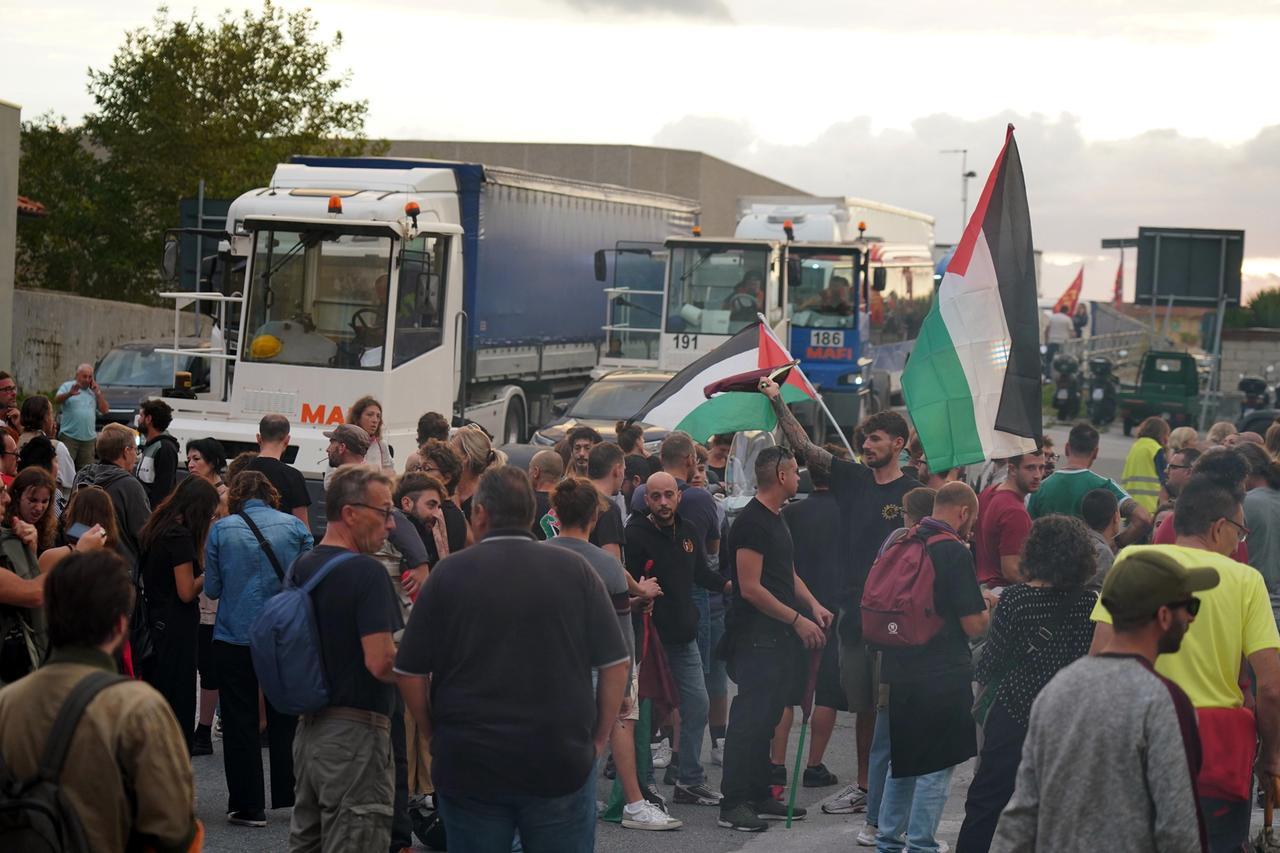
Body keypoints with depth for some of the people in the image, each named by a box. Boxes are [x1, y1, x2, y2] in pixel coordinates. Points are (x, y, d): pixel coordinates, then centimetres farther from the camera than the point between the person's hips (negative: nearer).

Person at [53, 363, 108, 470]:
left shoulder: (94, 390, 16)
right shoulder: (67, 386, 5)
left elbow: (104, 410, 11)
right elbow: (57, 400, -12)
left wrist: (97, 393, 2)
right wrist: (69, 394, -31)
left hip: (88, 438, 4)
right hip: (69, 436, -4)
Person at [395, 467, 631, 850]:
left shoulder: (449, 573, -3)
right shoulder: (575, 570, -1)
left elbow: (410, 674, -2)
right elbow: (615, 665, -1)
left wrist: (436, 734, 10)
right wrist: (598, 739, 8)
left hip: (468, 765, 0)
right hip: (562, 764, 0)